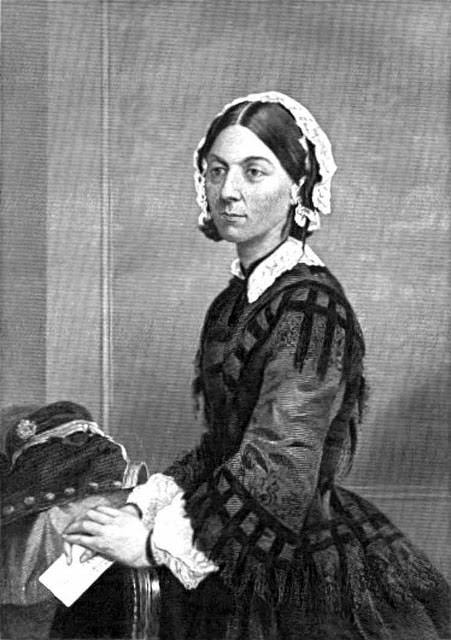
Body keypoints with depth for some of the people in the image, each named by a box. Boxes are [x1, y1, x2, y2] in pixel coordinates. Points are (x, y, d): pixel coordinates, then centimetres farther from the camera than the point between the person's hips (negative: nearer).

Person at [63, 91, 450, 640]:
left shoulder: (311, 305, -20)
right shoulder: (235, 300, 7)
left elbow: (278, 474, -26)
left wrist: (153, 544, -19)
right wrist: (139, 507, 1)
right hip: (245, 571, 8)